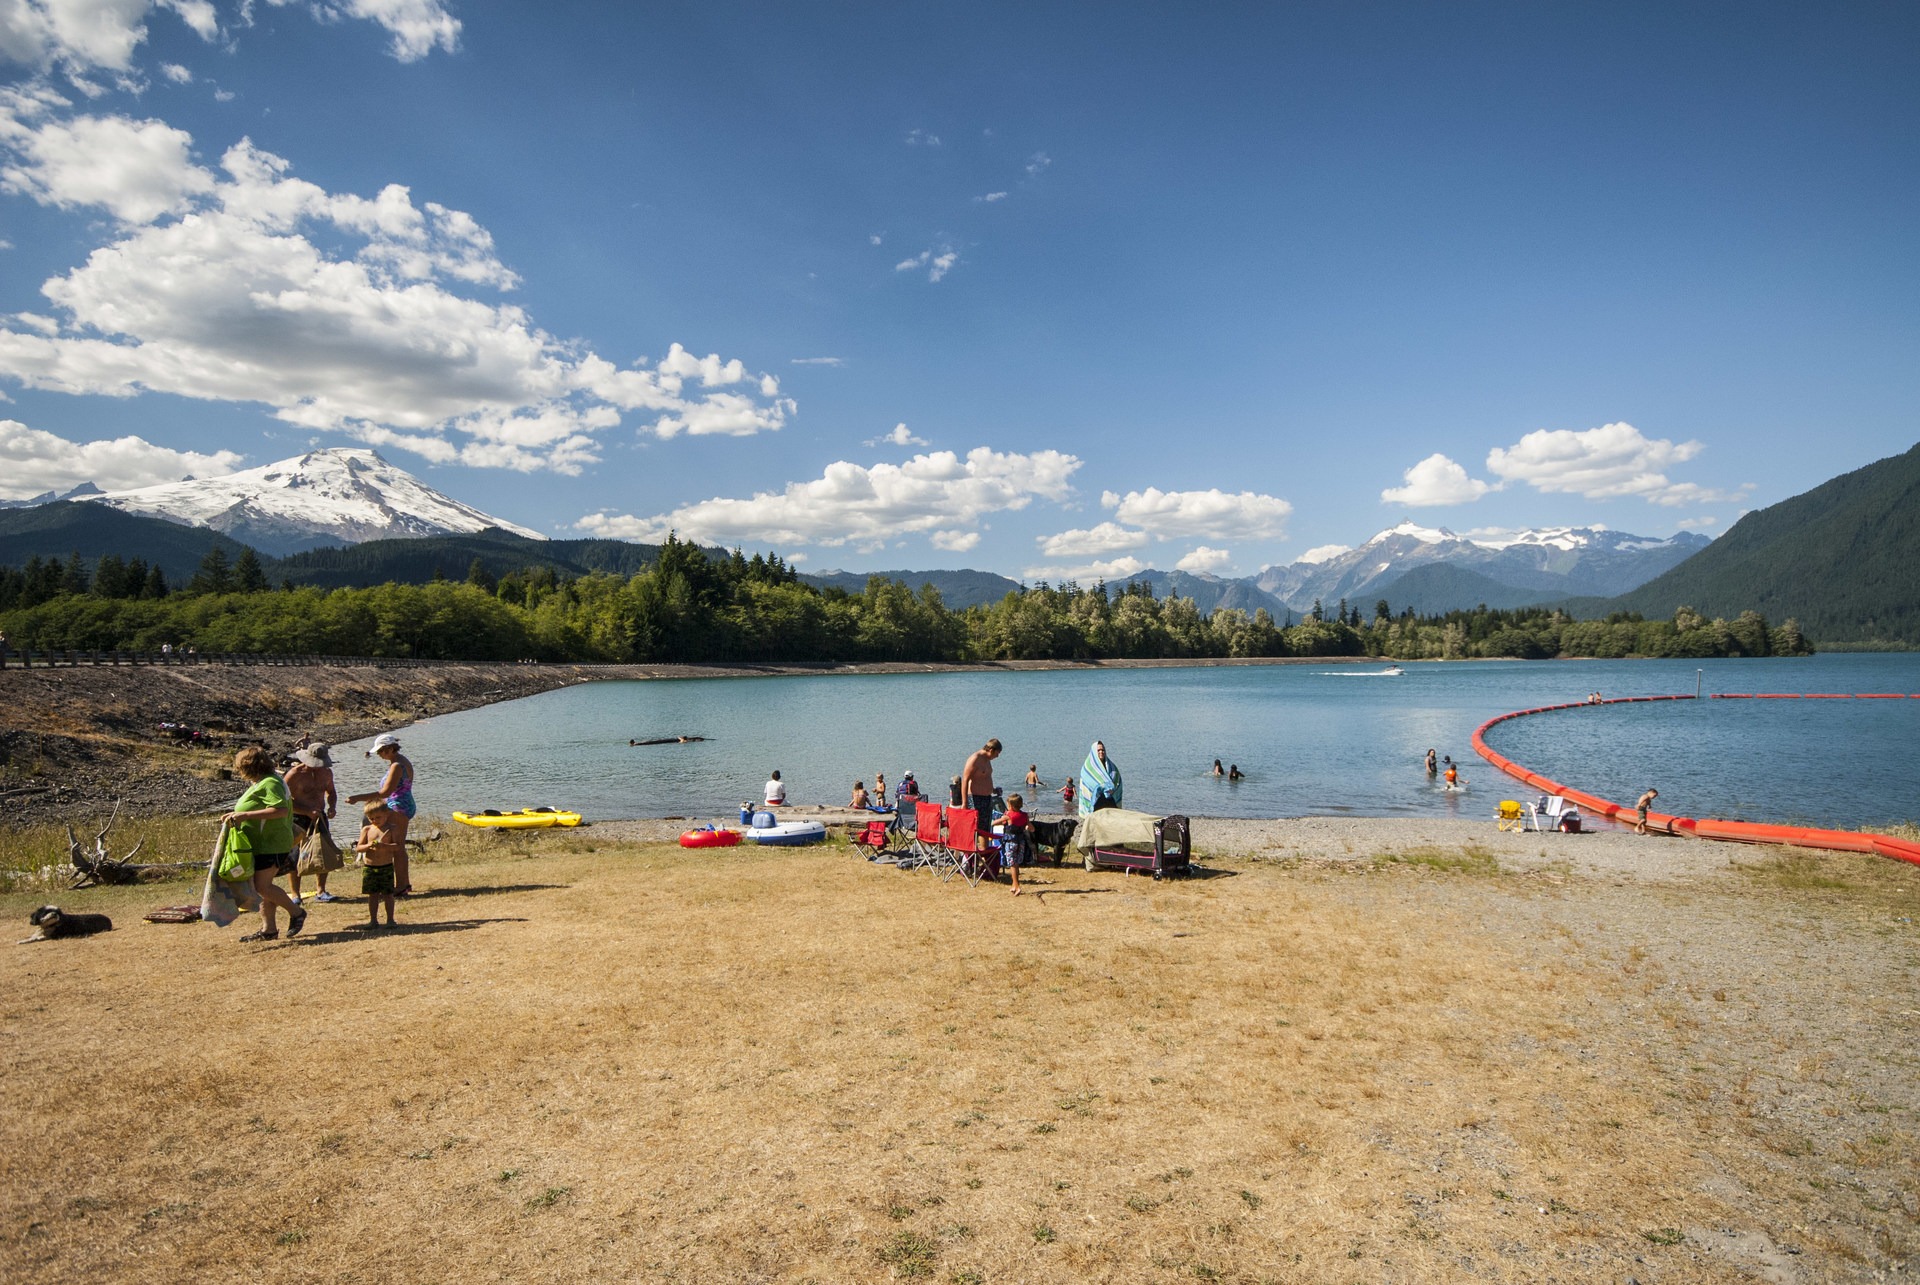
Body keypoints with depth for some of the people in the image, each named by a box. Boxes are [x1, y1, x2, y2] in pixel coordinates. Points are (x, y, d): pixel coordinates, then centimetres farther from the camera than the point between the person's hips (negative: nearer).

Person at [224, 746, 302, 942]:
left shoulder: (268, 783, -17)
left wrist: (246, 815, -30)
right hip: (264, 844, 11)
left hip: (270, 845, -11)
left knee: (262, 886, -11)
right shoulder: (263, 782, 17)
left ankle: (296, 912, 1)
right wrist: (238, 816, 22)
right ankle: (268, 929, 15)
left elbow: (281, 810, -30)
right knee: (262, 887, 11)